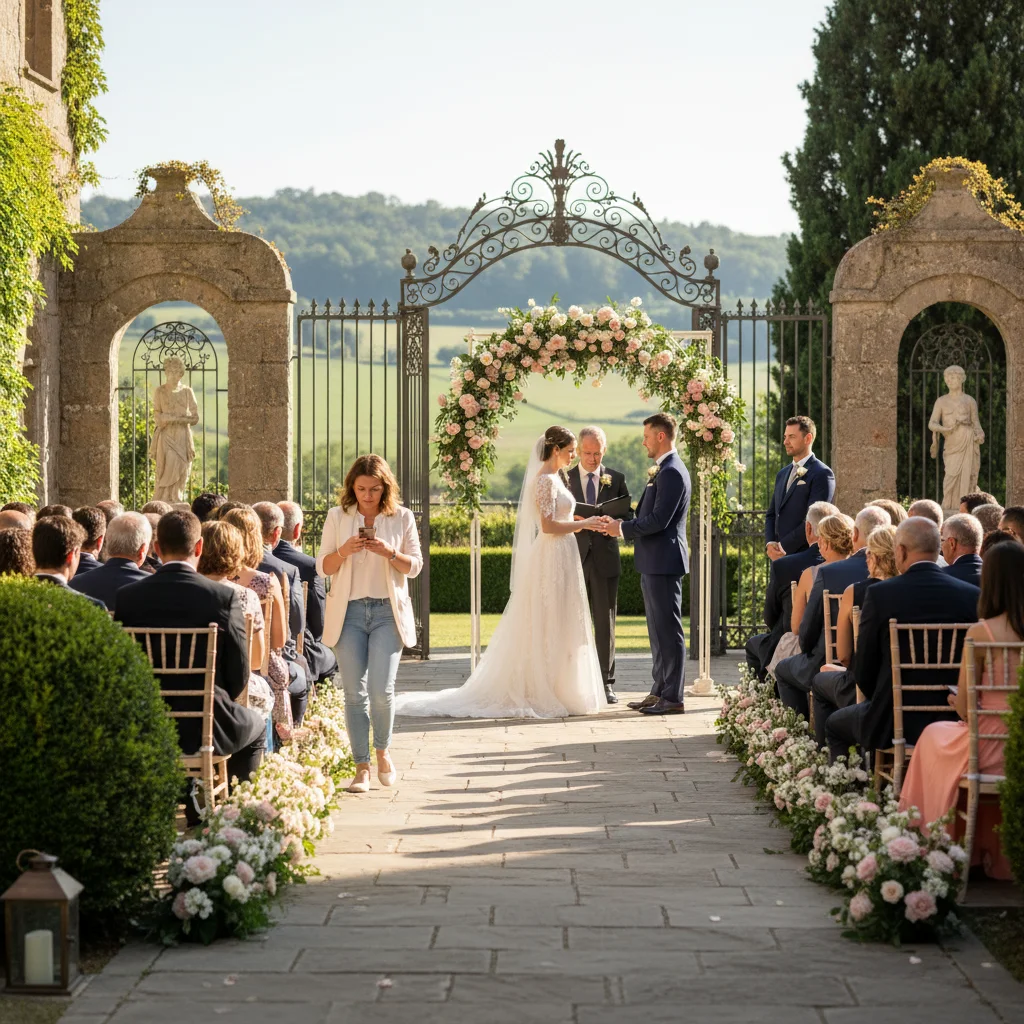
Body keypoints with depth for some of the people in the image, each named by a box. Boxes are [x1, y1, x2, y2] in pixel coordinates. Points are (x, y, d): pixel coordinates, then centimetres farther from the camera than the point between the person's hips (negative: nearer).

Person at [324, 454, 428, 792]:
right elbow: (322, 567, 5)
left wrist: (389, 552, -15)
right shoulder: (337, 517, 5)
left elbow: (415, 566, 3)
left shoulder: (402, 517, 4)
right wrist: (343, 551, -15)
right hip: (349, 611, 1)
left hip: (387, 611, -1)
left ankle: (383, 750, 16)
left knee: (382, 690, -10)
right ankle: (362, 767, 5)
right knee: (355, 693, -2)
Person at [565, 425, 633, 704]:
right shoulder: (564, 478, 6)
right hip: (574, 558, 0)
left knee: (605, 622, 0)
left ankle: (606, 683, 3)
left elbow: (627, 516, 7)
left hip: (605, 558, 0)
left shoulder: (616, 479, 8)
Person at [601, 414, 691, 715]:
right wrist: (621, 525, 9)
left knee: (668, 630, -7)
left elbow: (658, 520, -22)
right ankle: (659, 691, 20)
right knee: (658, 630, 14)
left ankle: (673, 698, -4)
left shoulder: (671, 473, -16)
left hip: (663, 561, -11)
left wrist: (623, 529, -11)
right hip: (654, 563, 11)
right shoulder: (664, 471, 17)